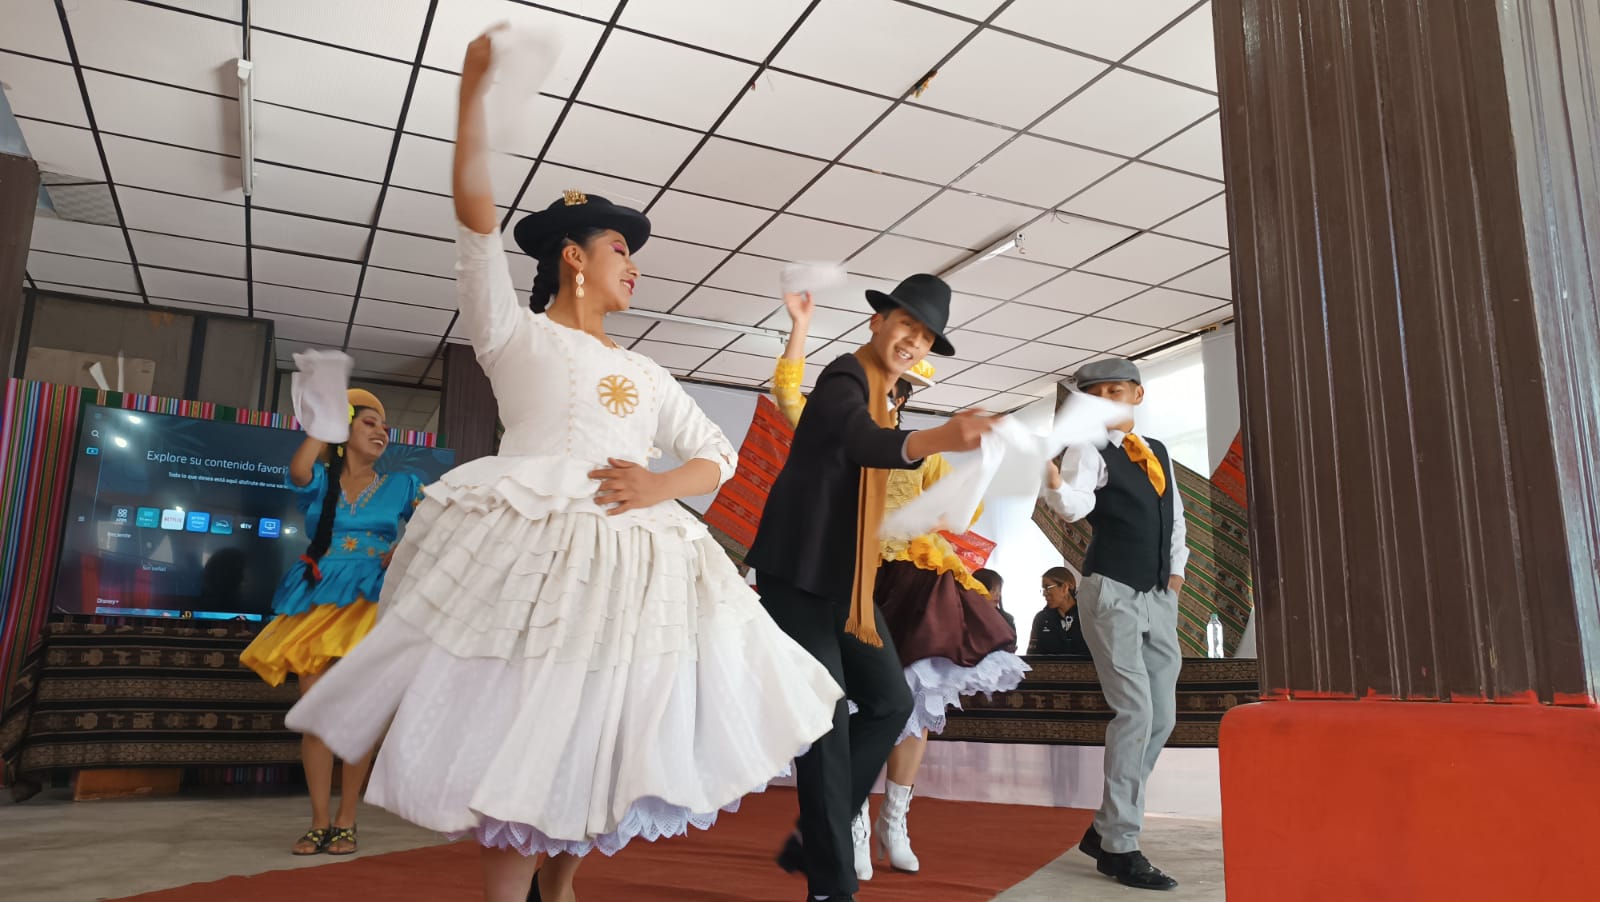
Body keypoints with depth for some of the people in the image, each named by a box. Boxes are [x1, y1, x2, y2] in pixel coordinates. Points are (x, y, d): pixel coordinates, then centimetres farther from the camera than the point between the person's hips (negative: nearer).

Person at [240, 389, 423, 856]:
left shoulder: (400, 486, 13)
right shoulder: (320, 482, 11)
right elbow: (298, 469, -12)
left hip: (368, 604, -1)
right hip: (317, 602, 1)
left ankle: (346, 821, 7)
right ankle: (319, 822, 7)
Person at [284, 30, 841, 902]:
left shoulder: (643, 372, 21)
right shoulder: (513, 334, 7)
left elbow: (718, 453, 18)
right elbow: (477, 214, -5)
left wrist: (660, 485, -3)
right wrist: (473, 84, -7)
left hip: (635, 562, 5)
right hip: (533, 552, -5)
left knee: (597, 741, 9)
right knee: (525, 745, -6)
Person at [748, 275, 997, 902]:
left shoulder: (882, 395, 14)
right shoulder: (845, 378, -15)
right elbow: (863, 443, -38)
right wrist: (936, 439, -56)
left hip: (844, 578, 9)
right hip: (800, 573, -9)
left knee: (890, 702, 7)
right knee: (825, 718, -9)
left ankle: (813, 837, 18)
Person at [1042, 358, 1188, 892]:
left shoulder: (1158, 452, 13)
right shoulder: (1089, 452, -7)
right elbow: (1075, 505, -27)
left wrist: (1177, 572, 12)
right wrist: (1055, 484, -48)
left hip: (1159, 597, 7)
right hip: (1111, 593, -7)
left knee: (1161, 717, 9)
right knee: (1135, 712, -12)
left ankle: (1105, 828, 21)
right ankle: (1119, 847, -1)